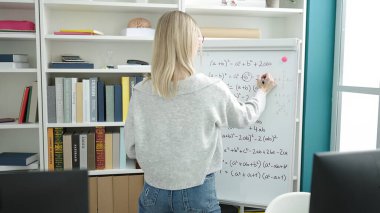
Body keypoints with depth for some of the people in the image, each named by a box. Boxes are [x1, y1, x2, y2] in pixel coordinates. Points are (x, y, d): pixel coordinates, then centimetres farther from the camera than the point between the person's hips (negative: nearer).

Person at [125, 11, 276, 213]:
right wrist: (263, 92, 22)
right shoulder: (213, 89, -16)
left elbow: (131, 149, -3)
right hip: (197, 193, -2)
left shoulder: (141, 92, -11)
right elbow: (245, 117, 4)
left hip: (154, 192, 2)